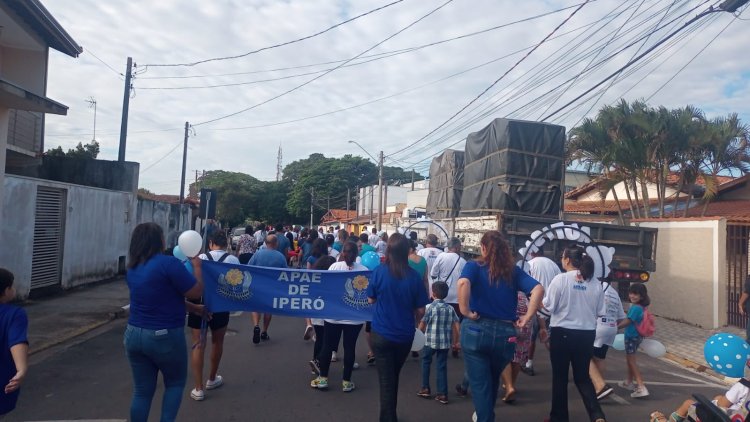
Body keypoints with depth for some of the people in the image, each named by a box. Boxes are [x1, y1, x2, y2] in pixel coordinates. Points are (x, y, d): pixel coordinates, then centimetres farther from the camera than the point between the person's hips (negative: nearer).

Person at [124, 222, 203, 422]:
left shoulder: (132, 268, 7)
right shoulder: (169, 263, -19)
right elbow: (196, 292, -13)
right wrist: (197, 266, 1)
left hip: (134, 334, 6)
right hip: (164, 336, -6)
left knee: (142, 390, 15)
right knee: (175, 383, 17)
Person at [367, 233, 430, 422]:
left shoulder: (379, 271, -15)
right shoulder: (414, 276, -11)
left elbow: (371, 299, 0)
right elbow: (420, 310, -4)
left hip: (382, 334, -3)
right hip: (405, 335, 3)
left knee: (386, 380, 8)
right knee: (394, 377, 24)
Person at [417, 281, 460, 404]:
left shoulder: (430, 307, -8)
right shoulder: (450, 308, 2)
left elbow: (421, 326, -5)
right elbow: (456, 326, 2)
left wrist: (426, 333, 16)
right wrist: (455, 341, 13)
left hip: (431, 341, -3)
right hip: (445, 342, 3)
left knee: (426, 362, 18)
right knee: (442, 366, 9)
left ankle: (425, 389, 22)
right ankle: (442, 394, 9)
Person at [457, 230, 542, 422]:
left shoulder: (474, 266, -2)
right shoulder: (514, 271, 6)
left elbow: (463, 283, -25)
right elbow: (538, 289, -7)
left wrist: (465, 311, -15)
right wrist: (527, 317, -2)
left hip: (476, 329, -4)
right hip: (505, 332, 4)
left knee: (480, 383, 9)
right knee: (492, 380, 28)